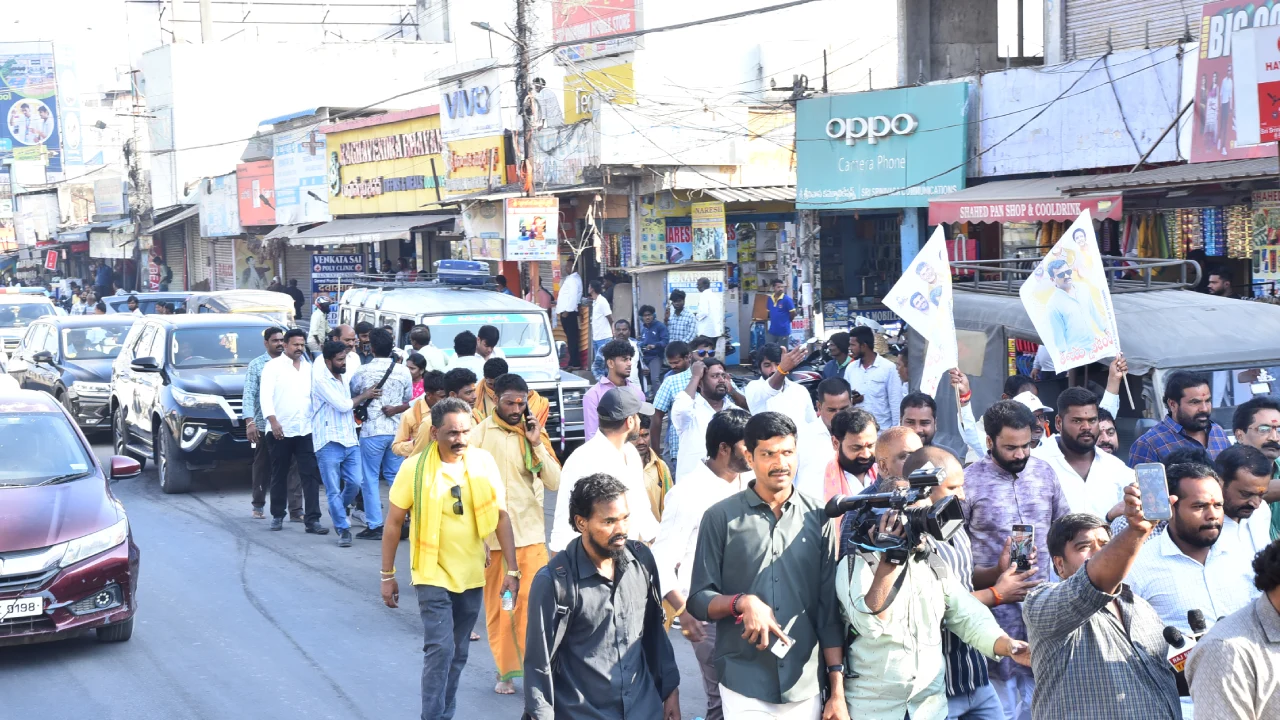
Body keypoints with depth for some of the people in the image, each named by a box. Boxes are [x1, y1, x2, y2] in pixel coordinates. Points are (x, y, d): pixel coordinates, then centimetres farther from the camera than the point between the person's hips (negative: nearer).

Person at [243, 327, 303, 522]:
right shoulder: (256, 365, 5)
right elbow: (249, 394, -1)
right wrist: (250, 422, -12)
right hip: (264, 425, -1)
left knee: (293, 469, -5)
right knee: (262, 469, 10)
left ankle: (296, 511, -7)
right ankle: (258, 506, 26)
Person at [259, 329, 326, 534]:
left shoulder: (309, 368, 14)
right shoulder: (273, 366, 1)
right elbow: (265, 394, -7)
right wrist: (273, 420, -19)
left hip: (306, 430, 3)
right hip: (280, 430, -3)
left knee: (311, 475, -5)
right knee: (279, 475, 8)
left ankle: (312, 520, -7)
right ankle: (277, 516, 21)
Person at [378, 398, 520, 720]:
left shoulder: (484, 462, -5)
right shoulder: (414, 468, -12)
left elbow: (501, 516, 0)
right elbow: (393, 523, -3)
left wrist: (512, 569, -3)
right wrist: (387, 575, 0)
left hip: (471, 576, 3)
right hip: (433, 575, -3)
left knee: (458, 654, 13)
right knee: (440, 648, -13)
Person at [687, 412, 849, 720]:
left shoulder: (818, 518, 2)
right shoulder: (720, 517, -2)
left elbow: (829, 608, 4)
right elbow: (698, 600, 0)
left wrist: (838, 690, 1)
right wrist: (743, 602, -18)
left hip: (807, 688, 2)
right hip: (743, 689, -2)